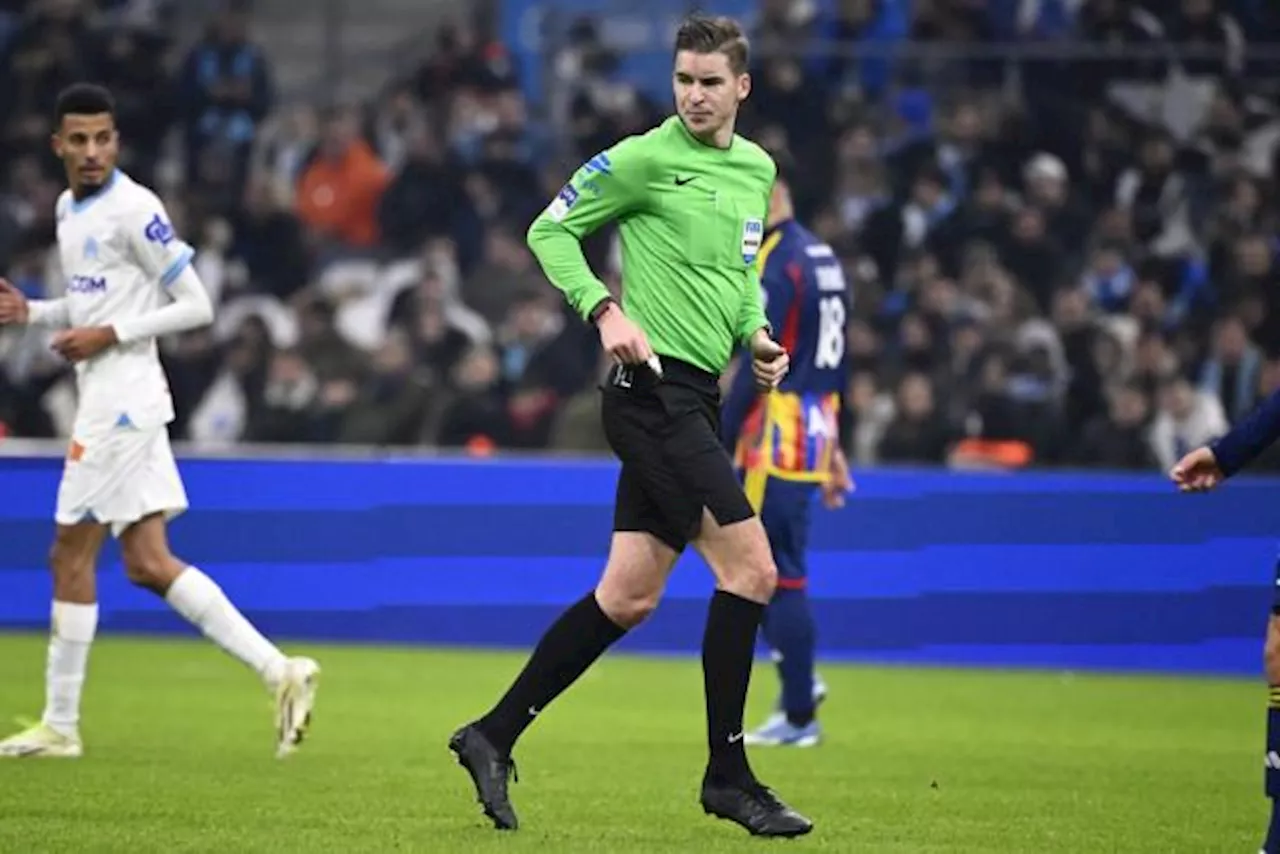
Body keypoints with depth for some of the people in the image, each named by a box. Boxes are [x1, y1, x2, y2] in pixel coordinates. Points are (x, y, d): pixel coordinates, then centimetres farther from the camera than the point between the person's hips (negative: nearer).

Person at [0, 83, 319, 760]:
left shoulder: (133, 210, -13)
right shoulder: (69, 209, 14)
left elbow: (196, 306, -12)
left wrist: (107, 335, -17)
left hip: (123, 398, -9)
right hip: (105, 398, 9)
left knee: (71, 555, -3)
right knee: (148, 563, 4)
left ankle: (60, 724, 6)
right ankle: (279, 671, 2)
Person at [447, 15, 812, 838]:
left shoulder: (758, 169, 14)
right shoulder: (644, 159, -8)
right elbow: (550, 230, -2)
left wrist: (755, 333, 9)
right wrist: (606, 311, -15)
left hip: (694, 399, 8)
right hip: (653, 390, -8)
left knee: (628, 597, 8)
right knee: (751, 569, -13)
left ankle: (493, 737, 16)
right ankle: (728, 775, -6)